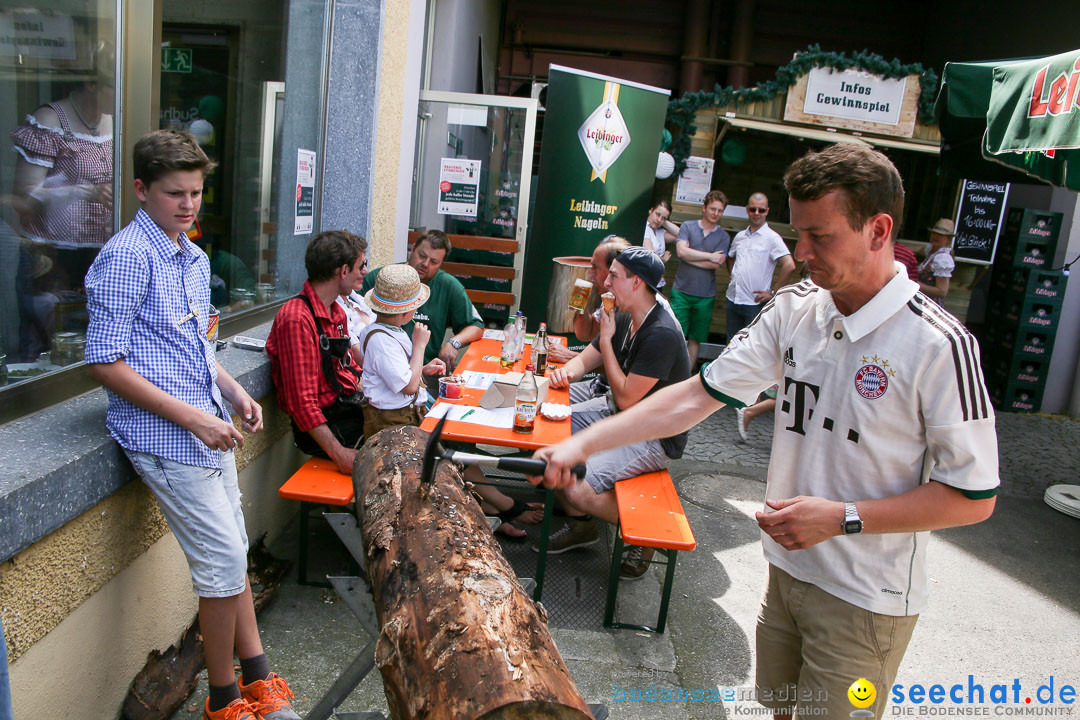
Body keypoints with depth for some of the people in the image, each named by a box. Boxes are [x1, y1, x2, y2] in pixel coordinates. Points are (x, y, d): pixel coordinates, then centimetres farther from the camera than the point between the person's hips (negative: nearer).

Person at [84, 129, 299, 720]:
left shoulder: (194, 258, 15)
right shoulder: (126, 256, -13)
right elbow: (105, 362, -17)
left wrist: (233, 391, 7)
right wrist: (191, 417, -19)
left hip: (208, 427, 9)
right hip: (163, 434, -8)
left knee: (231, 554, 13)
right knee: (223, 560, -5)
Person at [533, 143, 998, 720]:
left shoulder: (939, 345, -22)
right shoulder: (792, 310, -5)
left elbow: (974, 497, -16)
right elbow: (698, 396, -7)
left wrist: (843, 517, -23)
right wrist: (582, 443, -14)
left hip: (866, 599, -5)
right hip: (787, 565, 5)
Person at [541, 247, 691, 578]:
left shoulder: (661, 335, -26)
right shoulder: (624, 319, 2)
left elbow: (626, 399, -24)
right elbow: (586, 359, 12)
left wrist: (606, 339, -18)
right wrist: (567, 370, -13)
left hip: (653, 437, -9)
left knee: (575, 488, -24)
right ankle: (579, 524, 16)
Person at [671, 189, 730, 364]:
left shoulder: (724, 237, 6)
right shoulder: (688, 226, 5)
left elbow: (716, 264, -7)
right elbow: (681, 251, -12)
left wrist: (690, 256, -8)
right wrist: (710, 256, -8)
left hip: (705, 296, 1)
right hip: (681, 291, -1)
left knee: (695, 339, 7)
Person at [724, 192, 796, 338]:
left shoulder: (772, 238, -8)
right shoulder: (740, 236, 11)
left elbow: (789, 266, -18)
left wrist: (773, 293, -14)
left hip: (755, 303, -6)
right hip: (733, 299, 6)